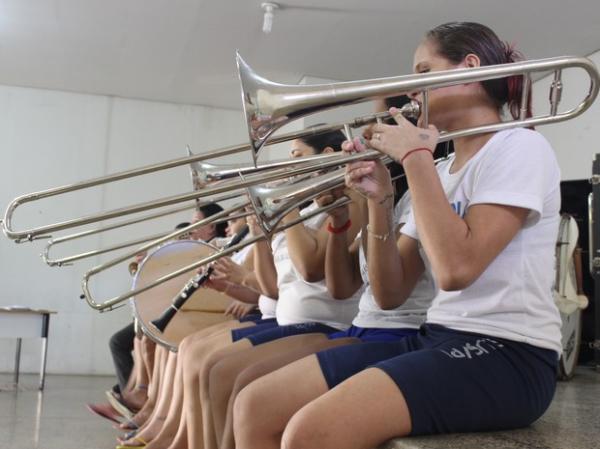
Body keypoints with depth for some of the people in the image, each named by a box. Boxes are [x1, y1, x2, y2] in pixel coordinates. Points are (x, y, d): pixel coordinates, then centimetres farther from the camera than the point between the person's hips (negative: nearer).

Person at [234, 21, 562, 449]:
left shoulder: (521, 148, -6)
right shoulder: (439, 172, 17)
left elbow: (456, 268, -22)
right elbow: (390, 294, 11)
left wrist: (415, 156, -13)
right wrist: (380, 201, -2)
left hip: (506, 356, -7)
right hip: (436, 341, 8)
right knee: (256, 406, -5)